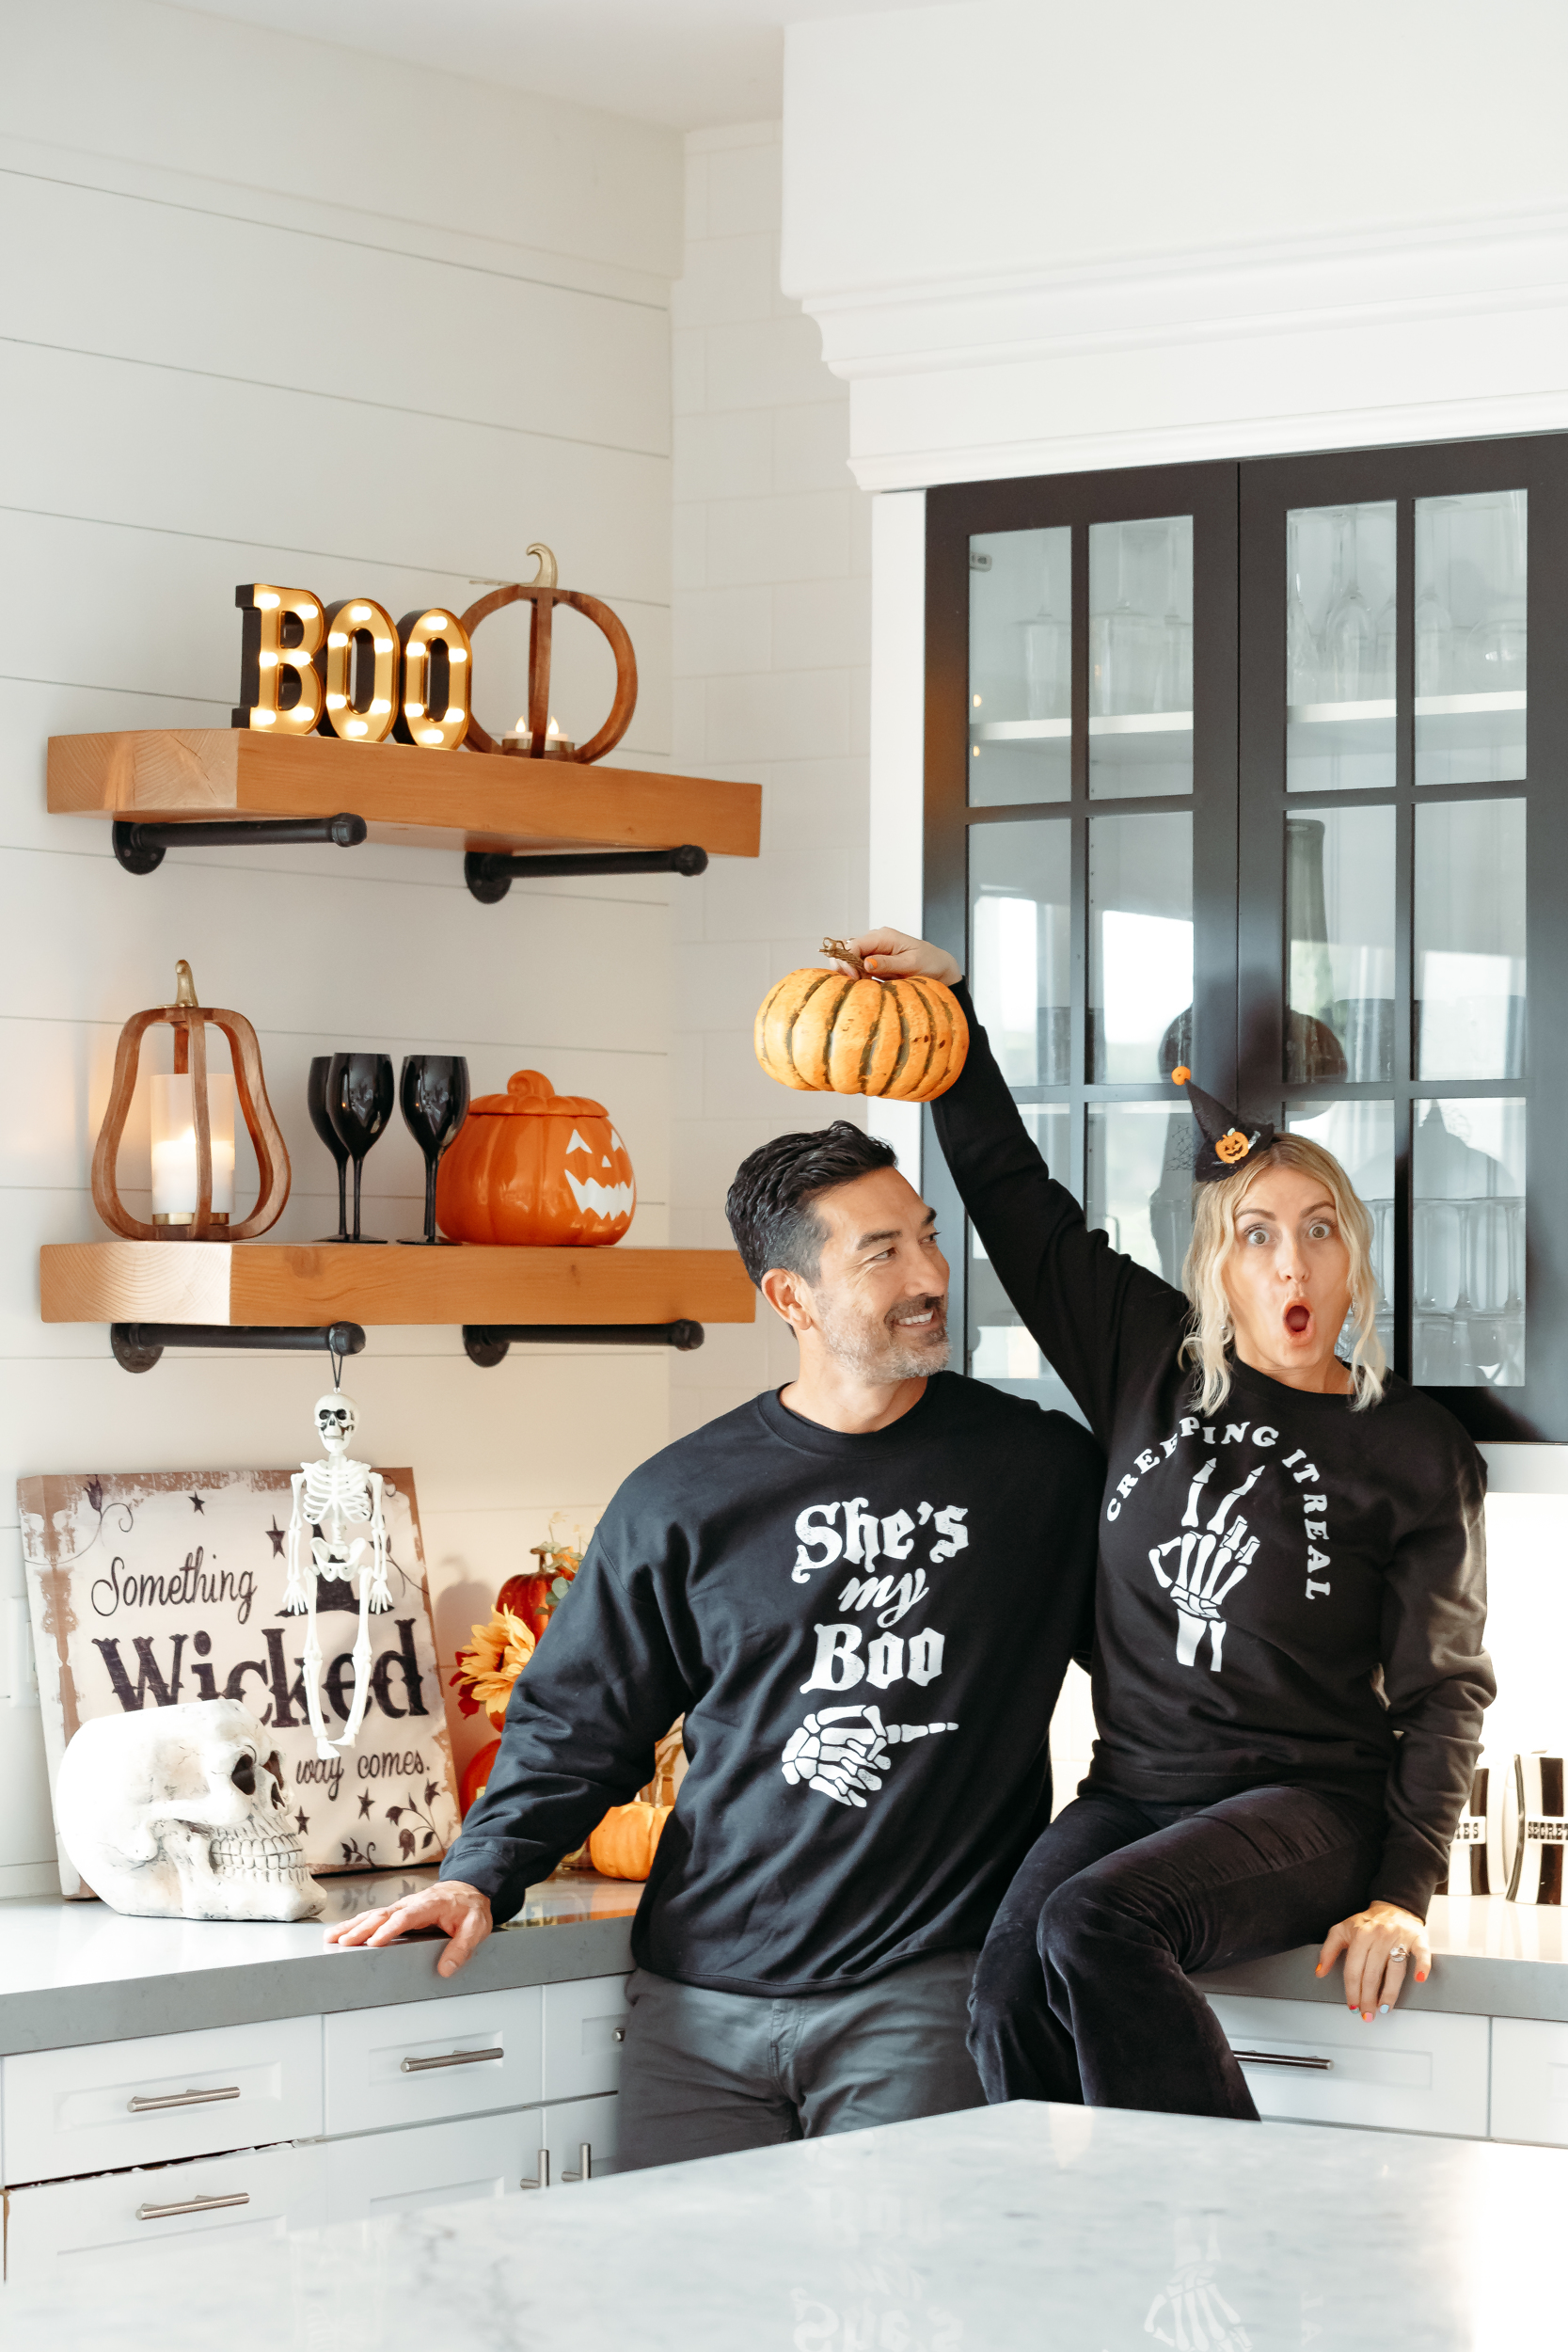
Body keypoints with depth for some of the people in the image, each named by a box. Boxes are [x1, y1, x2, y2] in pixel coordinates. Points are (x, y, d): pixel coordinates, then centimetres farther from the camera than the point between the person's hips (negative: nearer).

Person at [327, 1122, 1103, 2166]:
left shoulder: (1041, 1464, 7)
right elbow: (579, 1720, 12)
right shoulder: (682, 1499, 7)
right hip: (702, 2003, 2)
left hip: (923, 1997, -1)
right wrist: (483, 1876, 0)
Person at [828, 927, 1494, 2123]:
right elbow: (1014, 1195, 17)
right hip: (1135, 1788, 4)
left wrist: (1404, 1890, -12)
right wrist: (948, 1010, 13)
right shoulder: (1153, 1363, 9)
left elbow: (1445, 1689, -1)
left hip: (1311, 1802, -4)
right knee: (1012, 1991, -26)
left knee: (1095, 1924, -32)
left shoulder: (1416, 1452, 0)